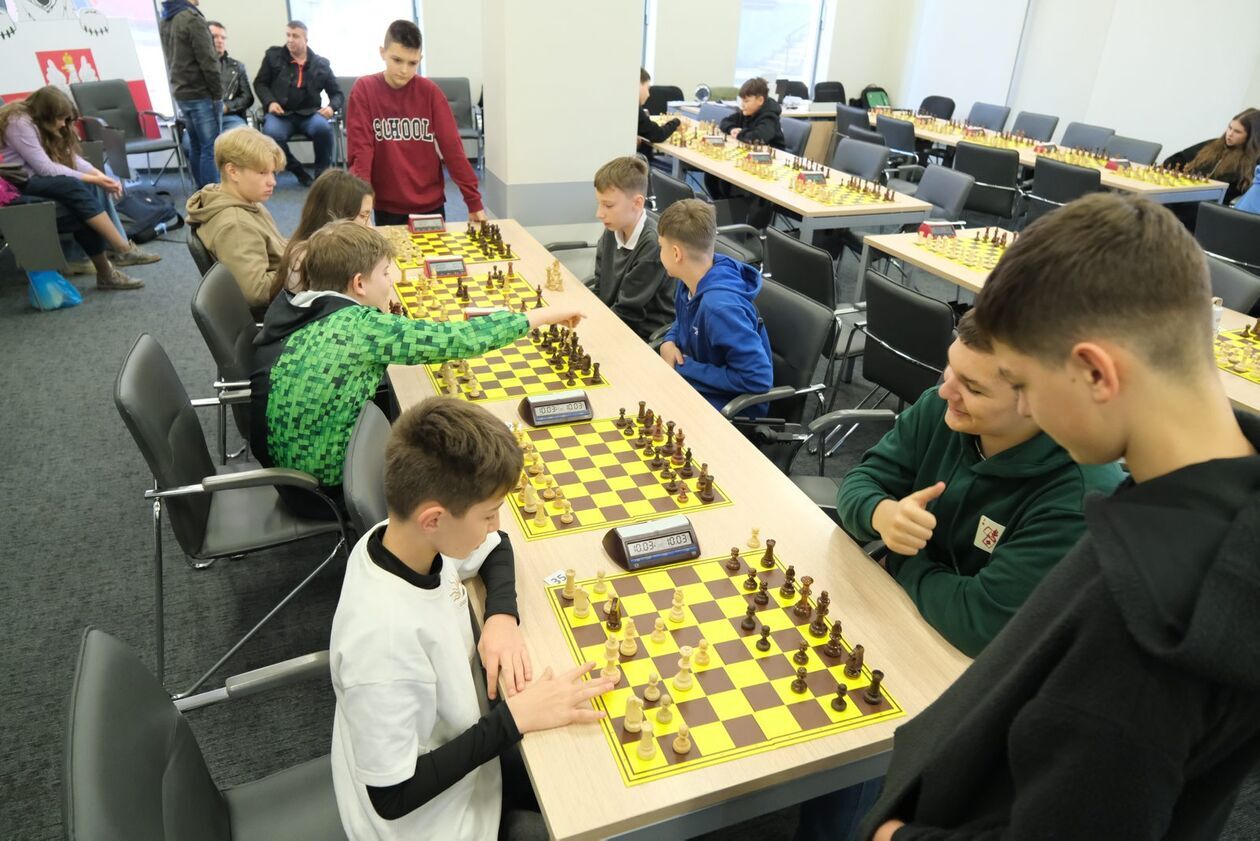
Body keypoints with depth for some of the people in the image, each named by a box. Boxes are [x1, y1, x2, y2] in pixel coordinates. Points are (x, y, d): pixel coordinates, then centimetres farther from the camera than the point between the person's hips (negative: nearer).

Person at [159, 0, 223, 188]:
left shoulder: (164, 21, 13)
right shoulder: (192, 18, -14)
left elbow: (172, 58, 16)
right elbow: (207, 60, -17)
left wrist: (179, 85, 17)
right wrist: (218, 93, -10)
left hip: (181, 93, 9)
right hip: (201, 94, -8)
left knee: (196, 146, 12)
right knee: (210, 148, -7)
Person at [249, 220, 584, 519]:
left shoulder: (289, 311, -2)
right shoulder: (360, 326, -24)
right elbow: (461, 339, -22)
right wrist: (542, 315, -13)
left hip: (286, 466, 7)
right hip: (329, 486, -7)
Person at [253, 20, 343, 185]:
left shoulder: (321, 63, 11)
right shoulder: (273, 56, 11)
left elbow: (337, 93, 15)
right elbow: (260, 83, 14)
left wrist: (331, 107, -7)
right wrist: (270, 102, -6)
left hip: (309, 113, 0)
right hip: (280, 113, 0)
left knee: (323, 128, -36)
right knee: (272, 134, -34)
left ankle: (322, 174, -13)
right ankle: (298, 171, -6)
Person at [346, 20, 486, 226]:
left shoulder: (430, 92, -2)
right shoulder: (364, 89, -6)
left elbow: (452, 147, -4)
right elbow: (360, 150, -10)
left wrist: (473, 201, -9)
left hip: (431, 204, 1)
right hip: (387, 208, -1)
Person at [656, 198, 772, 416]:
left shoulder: (721, 306, -30)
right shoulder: (689, 282, -3)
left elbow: (758, 377, -32)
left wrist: (684, 369, -22)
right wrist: (669, 342, -5)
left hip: (731, 407, -8)